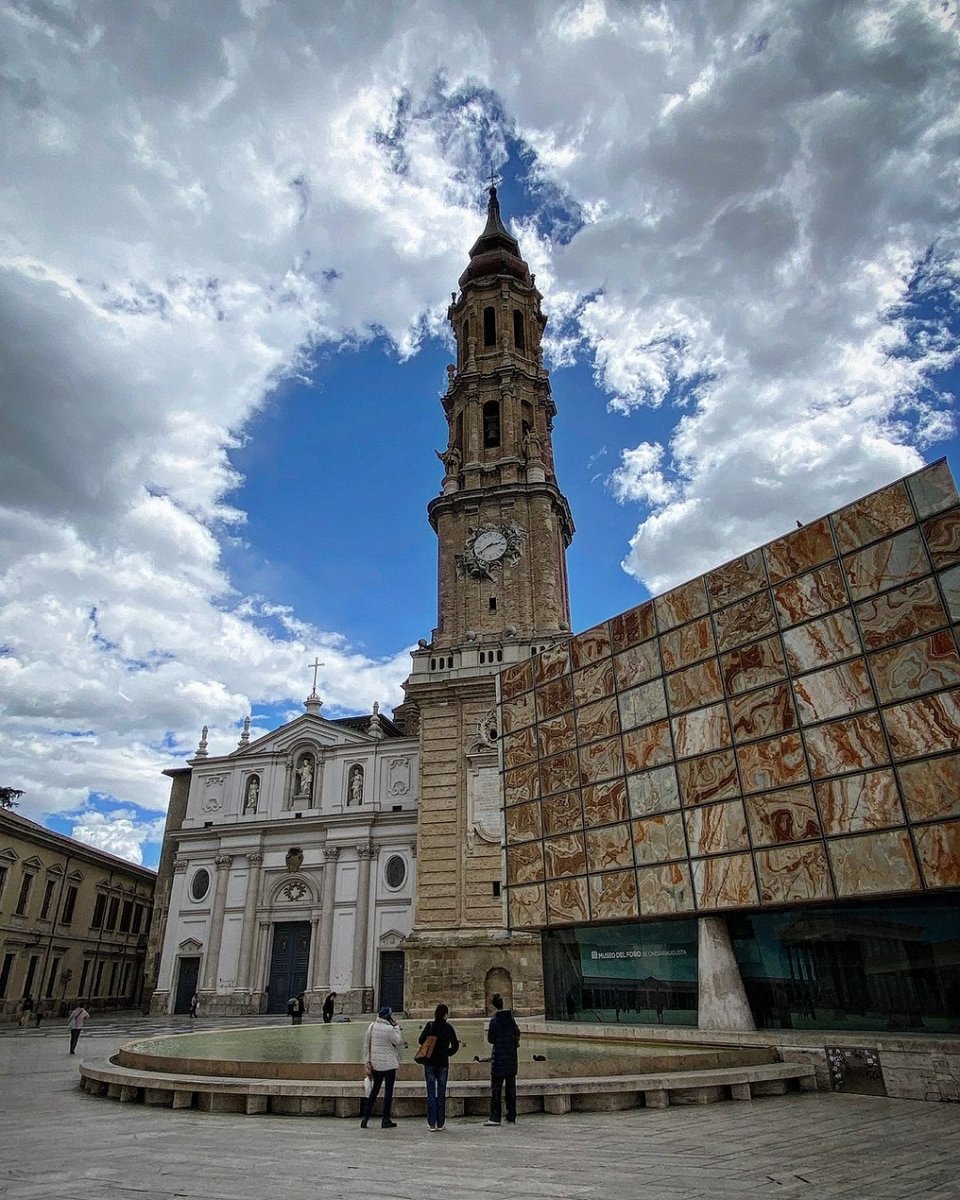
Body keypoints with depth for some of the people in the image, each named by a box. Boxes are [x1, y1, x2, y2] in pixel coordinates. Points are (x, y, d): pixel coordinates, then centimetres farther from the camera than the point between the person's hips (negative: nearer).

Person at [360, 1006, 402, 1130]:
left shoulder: (371, 1026, 1)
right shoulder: (390, 1029, -19)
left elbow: (366, 1045, 5)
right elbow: (398, 1041, -6)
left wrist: (368, 1063, 10)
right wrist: (397, 1027, -2)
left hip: (375, 1064, 6)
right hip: (389, 1064, -6)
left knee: (375, 1089, 17)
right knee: (388, 1090, 5)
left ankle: (365, 1116, 14)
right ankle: (386, 1120, 10)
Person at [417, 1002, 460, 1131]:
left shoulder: (430, 1025, -9)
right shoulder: (449, 1028, -3)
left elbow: (421, 1040, -10)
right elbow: (455, 1045, 2)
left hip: (430, 1062, -1)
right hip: (443, 1063, 1)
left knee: (431, 1092, 4)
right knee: (441, 1092, 9)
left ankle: (431, 1123, 3)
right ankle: (440, 1123, 11)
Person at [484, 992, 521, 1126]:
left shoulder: (494, 1020, -12)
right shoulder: (510, 1017, 2)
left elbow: (490, 1039, -8)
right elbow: (517, 1033, 8)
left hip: (499, 1056, -5)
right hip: (511, 1057, 5)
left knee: (496, 1087, 0)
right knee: (511, 1086, 11)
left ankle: (495, 1117, -2)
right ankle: (511, 1117, 15)